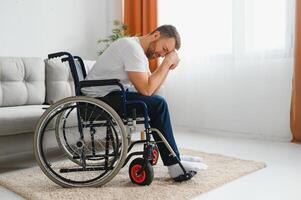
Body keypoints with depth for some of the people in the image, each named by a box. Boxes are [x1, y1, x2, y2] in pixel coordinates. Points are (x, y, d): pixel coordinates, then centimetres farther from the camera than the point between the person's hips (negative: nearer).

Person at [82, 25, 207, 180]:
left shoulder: (140, 51, 13)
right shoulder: (132, 47, -18)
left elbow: (151, 90, 8)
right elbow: (146, 90, -25)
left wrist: (168, 65, -1)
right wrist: (167, 62, -15)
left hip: (110, 94, 10)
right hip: (99, 98, -10)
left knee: (157, 102, 12)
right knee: (158, 104, -19)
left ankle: (173, 155, 17)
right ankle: (174, 165, -9)